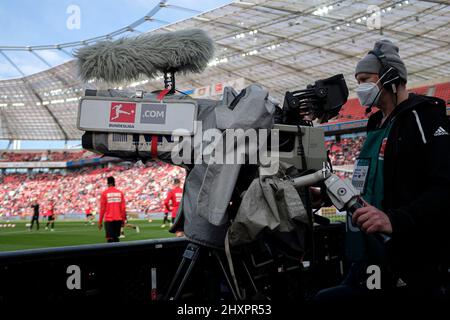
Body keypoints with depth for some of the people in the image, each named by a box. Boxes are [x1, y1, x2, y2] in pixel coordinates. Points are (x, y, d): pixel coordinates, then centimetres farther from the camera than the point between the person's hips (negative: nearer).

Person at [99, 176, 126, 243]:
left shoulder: (104, 193, -2)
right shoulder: (120, 193, 6)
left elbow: (102, 208, -2)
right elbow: (123, 208, 5)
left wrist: (100, 221, 4)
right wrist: (123, 219, 12)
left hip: (109, 219, -3)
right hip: (118, 219, 3)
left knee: (110, 239, -4)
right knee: (116, 238, 14)